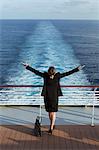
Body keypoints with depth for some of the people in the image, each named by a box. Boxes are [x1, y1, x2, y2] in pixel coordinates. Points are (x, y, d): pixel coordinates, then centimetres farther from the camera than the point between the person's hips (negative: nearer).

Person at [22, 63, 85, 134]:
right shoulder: (45, 75, -6)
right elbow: (36, 71, -5)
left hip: (54, 96, -1)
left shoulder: (58, 75, -7)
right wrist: (27, 66, -7)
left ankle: (51, 128, 5)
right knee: (49, 112, 13)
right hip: (47, 96, 2)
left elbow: (67, 73, -6)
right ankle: (52, 125, 33)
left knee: (53, 112, -1)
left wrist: (77, 69, -8)